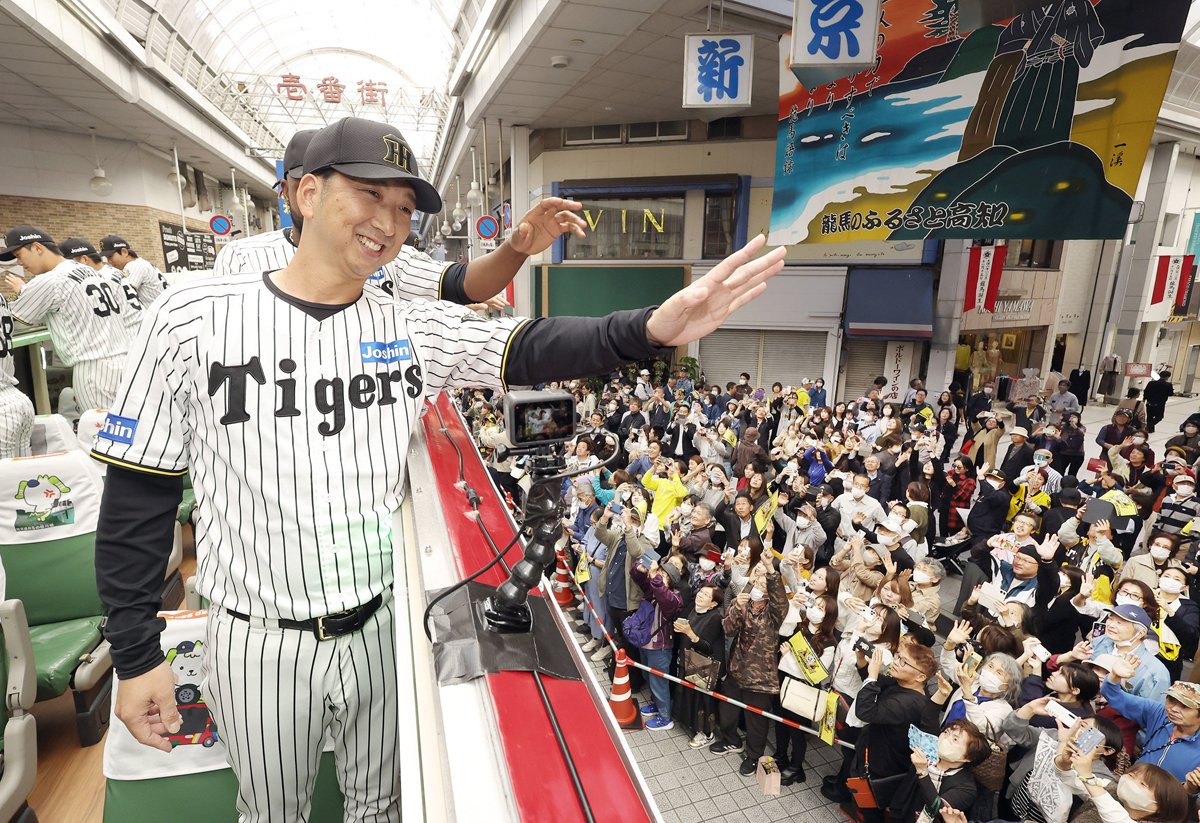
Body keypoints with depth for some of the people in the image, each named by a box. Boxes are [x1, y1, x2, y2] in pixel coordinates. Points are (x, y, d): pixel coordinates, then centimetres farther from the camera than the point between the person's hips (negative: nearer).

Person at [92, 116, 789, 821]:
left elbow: (531, 348, -16)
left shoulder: (415, 329, -5)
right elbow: (138, 498, -7)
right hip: (261, 647, -1)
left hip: (385, 625, 2)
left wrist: (652, 329, -34)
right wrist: (136, 655, -5)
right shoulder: (193, 319, -12)